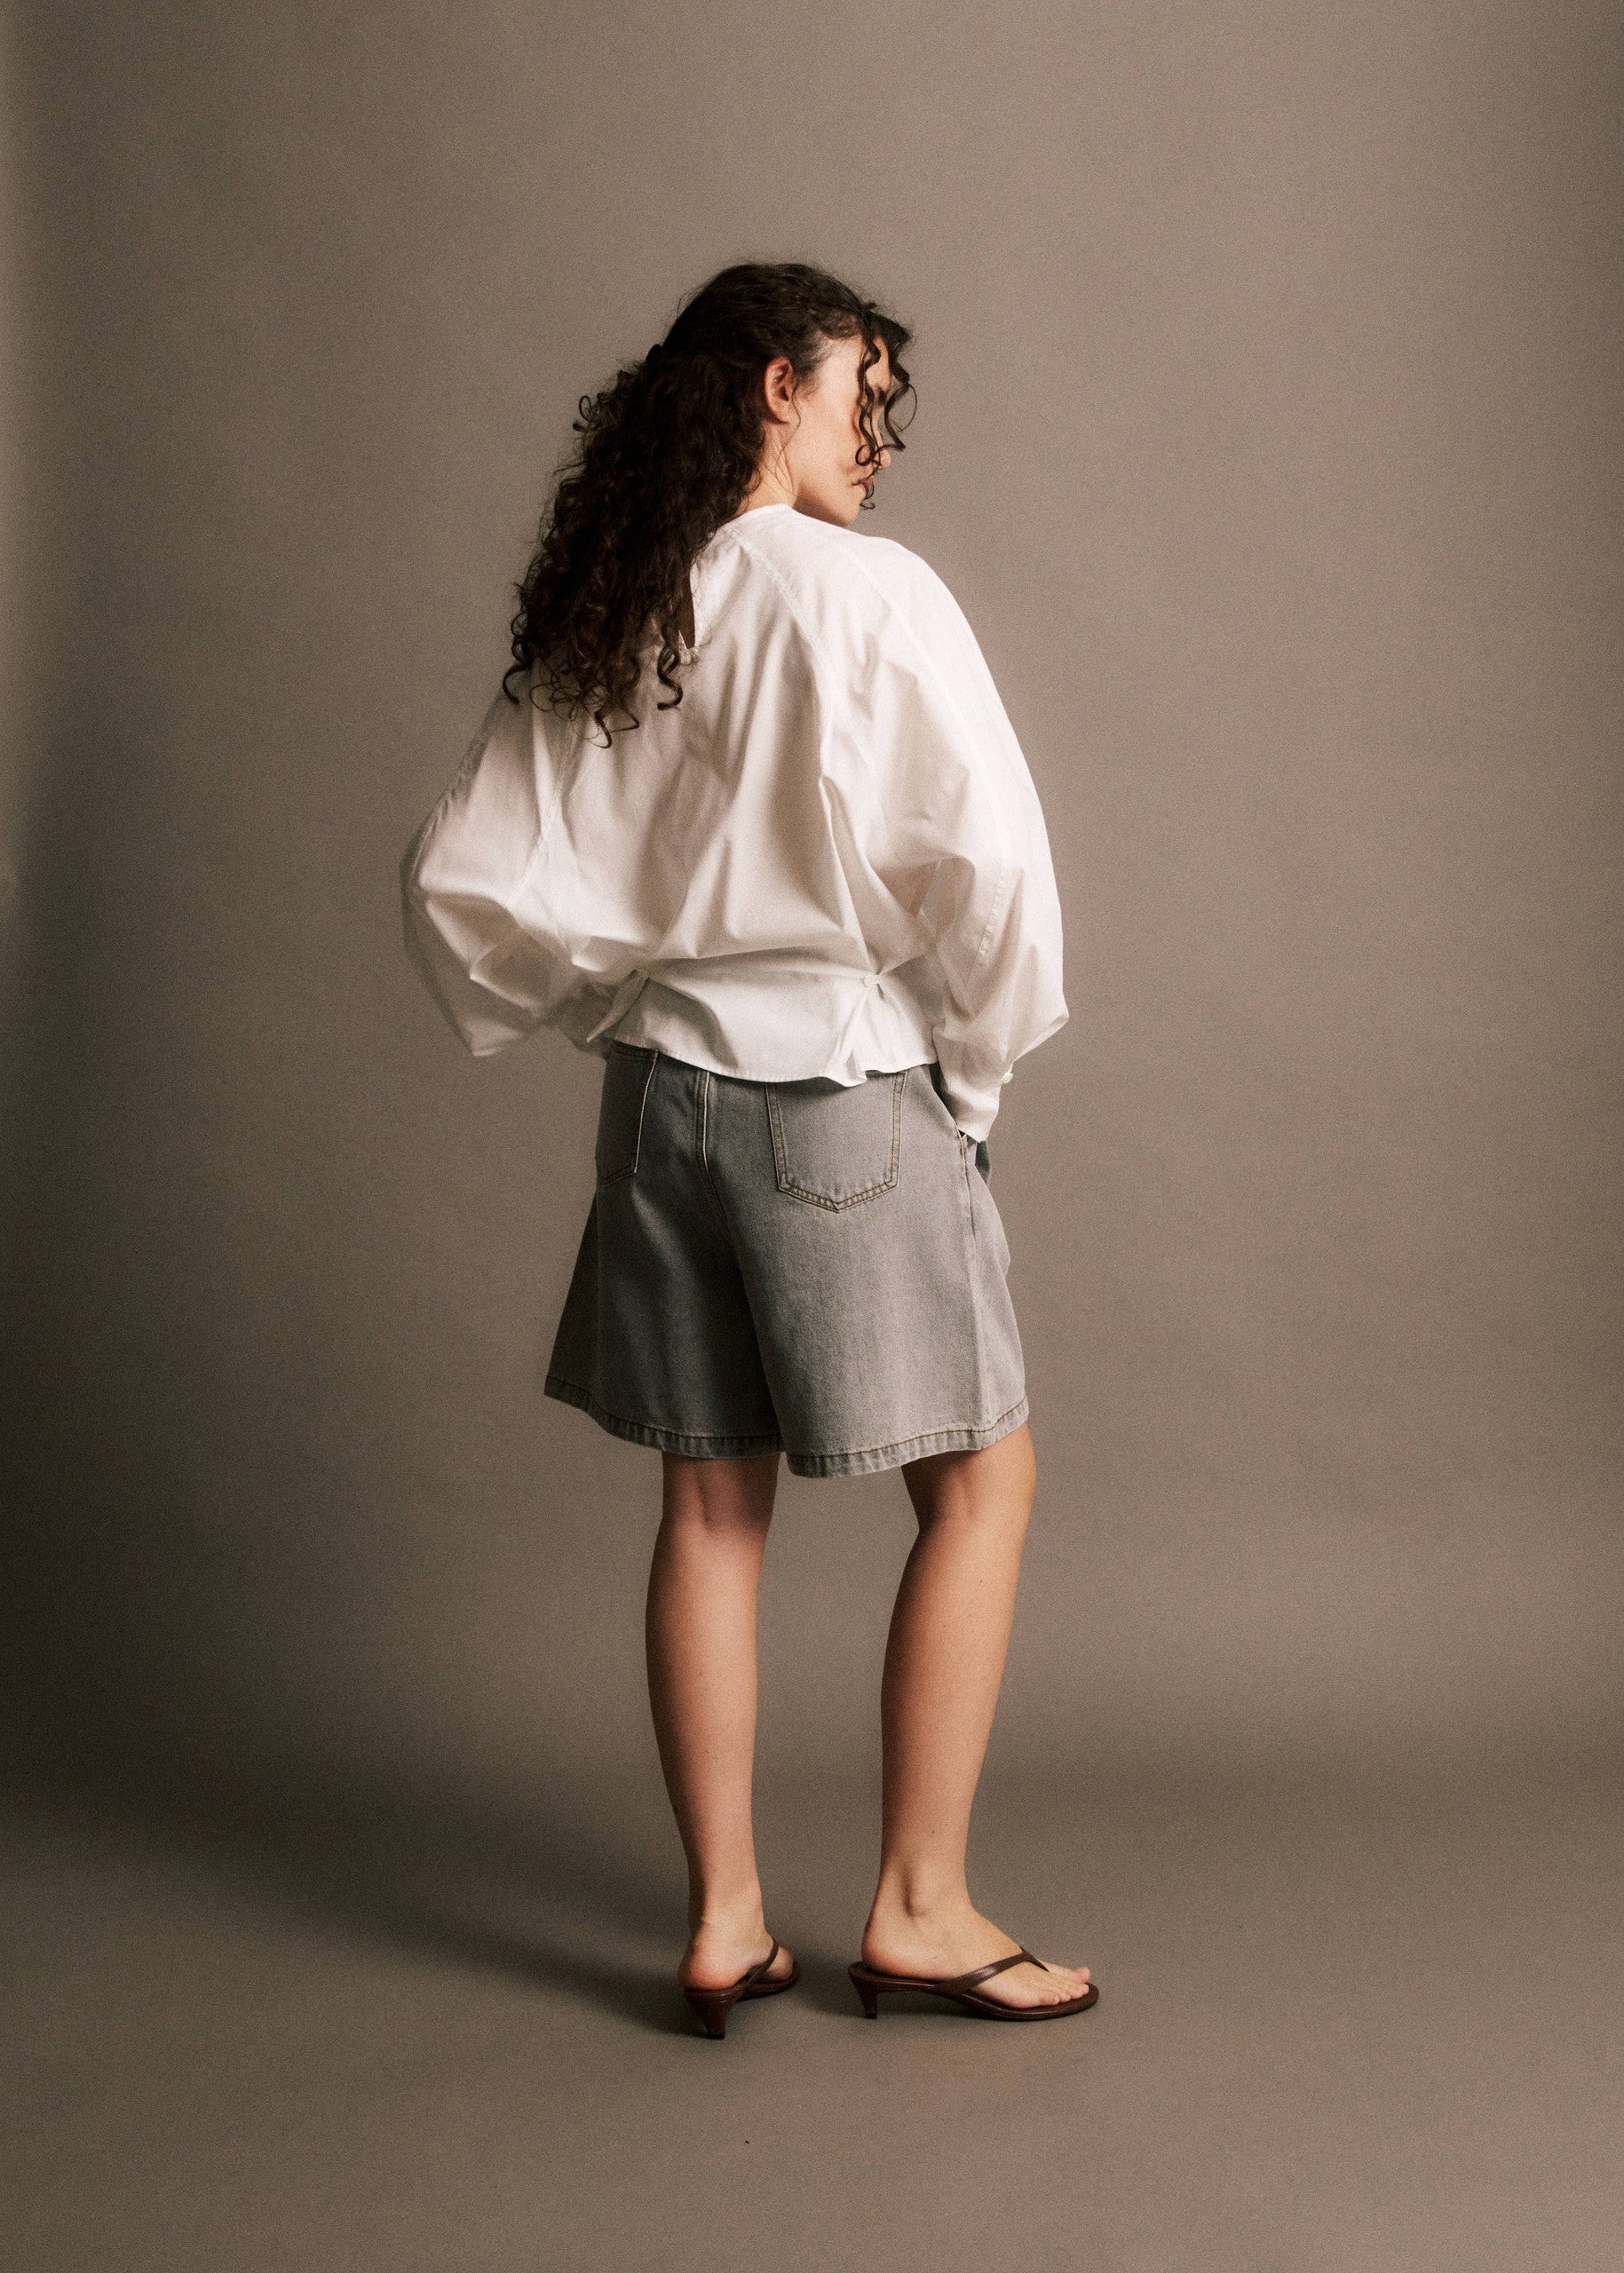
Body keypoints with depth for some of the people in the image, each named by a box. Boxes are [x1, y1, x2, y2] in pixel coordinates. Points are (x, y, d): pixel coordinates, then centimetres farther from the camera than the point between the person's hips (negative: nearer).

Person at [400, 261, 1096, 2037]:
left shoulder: (590, 629, 8)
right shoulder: (867, 592, -11)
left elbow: (460, 882, 7)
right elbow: (986, 858, -17)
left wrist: (611, 1001, 16)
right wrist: (977, 1057, -1)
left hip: (662, 1091, 7)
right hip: (844, 1087, -6)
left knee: (712, 1502, 13)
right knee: (981, 1482, 8)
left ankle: (724, 1922, 20)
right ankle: (920, 1907, 13)